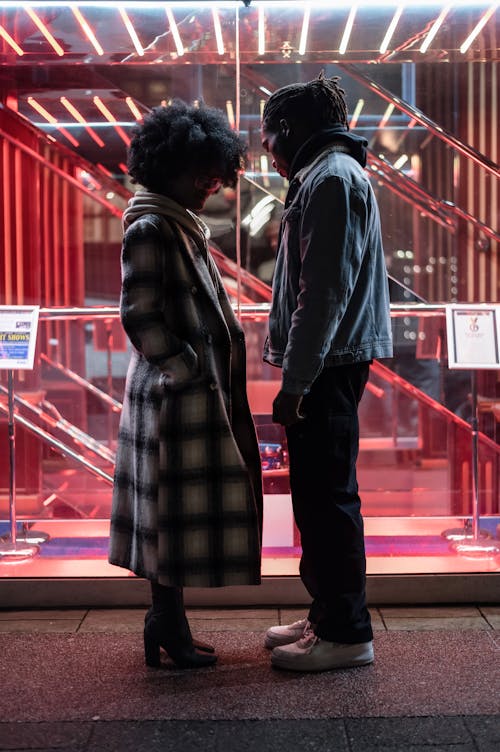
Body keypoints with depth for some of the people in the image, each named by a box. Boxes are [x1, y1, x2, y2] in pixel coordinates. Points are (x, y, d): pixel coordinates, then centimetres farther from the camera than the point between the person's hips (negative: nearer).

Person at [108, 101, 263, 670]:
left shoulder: (183, 225, 17)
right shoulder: (150, 229, -13)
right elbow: (139, 317, -19)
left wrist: (215, 376, 14)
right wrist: (189, 371, -15)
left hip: (198, 394, 10)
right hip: (174, 395, -10)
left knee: (176, 514, 13)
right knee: (179, 508, -3)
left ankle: (166, 623, 22)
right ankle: (169, 628, 8)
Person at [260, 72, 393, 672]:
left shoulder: (332, 178, -12)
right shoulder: (324, 176, 20)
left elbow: (324, 292, -19)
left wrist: (295, 381, -19)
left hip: (327, 367, -10)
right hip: (328, 365, 10)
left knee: (325, 497, -5)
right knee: (318, 494, 14)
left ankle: (346, 633, 4)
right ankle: (327, 615, 24)